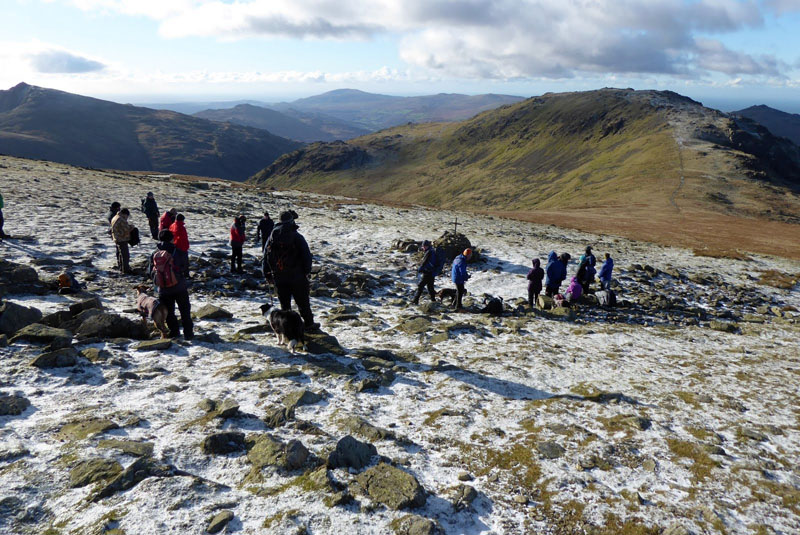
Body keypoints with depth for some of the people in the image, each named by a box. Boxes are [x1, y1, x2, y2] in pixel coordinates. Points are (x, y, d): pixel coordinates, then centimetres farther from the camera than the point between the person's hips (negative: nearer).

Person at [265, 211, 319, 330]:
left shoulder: (272, 236, 4)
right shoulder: (297, 236, -8)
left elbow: (266, 256, 7)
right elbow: (306, 255, -9)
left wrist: (269, 273, 13)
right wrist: (307, 271, 3)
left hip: (279, 277, 3)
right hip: (297, 276, -3)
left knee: (284, 302, 12)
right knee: (303, 302, 7)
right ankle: (309, 323, 15)